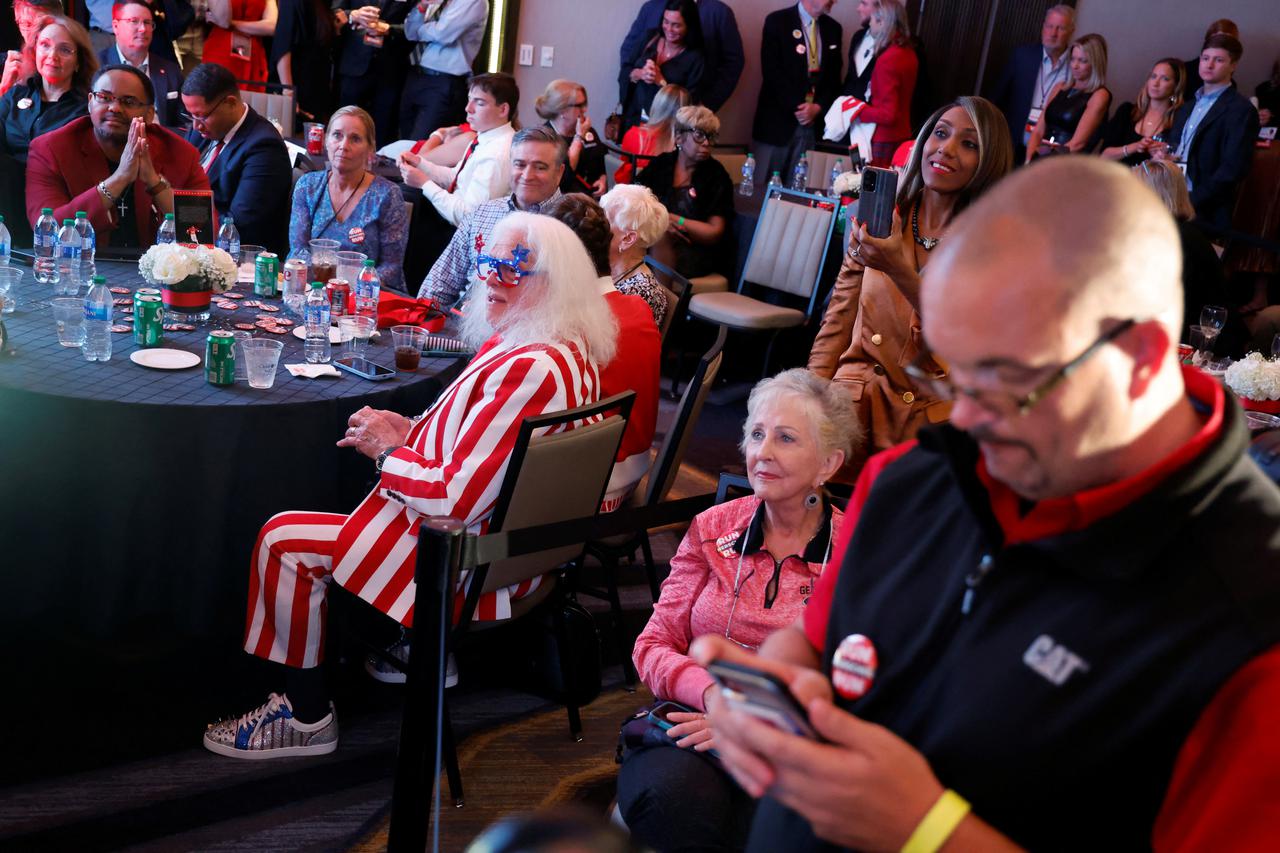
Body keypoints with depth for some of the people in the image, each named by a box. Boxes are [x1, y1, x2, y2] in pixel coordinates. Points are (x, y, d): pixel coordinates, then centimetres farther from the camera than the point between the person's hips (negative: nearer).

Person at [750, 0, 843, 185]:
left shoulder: (833, 29, 12)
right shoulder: (777, 21, -4)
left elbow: (833, 76, 12)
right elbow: (771, 72, -11)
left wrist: (819, 107, -6)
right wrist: (797, 107, -15)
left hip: (814, 121, 4)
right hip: (778, 119, -4)